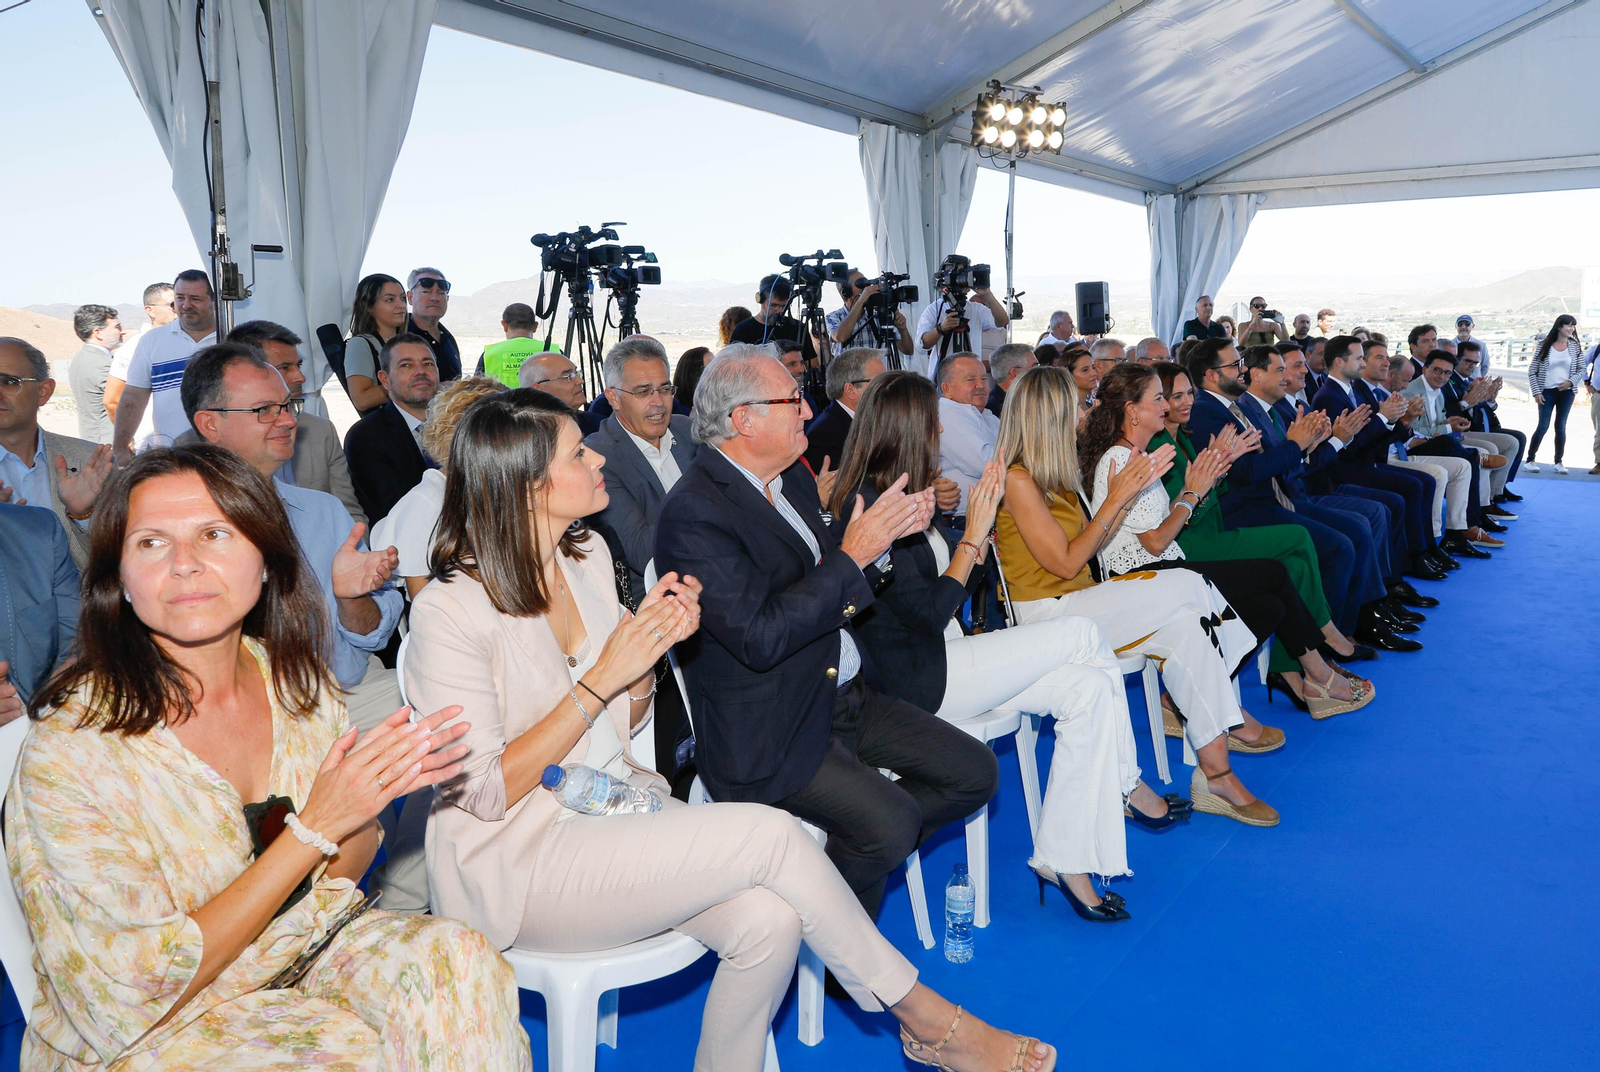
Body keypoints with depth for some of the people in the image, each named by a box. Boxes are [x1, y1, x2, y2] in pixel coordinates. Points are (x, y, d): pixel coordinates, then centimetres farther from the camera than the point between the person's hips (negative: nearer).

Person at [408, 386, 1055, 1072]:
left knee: (770, 919, -22)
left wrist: (650, 649, -9)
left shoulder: (587, 555, 6)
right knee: (770, 835, -21)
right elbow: (485, 791, -16)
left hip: (610, 805, 7)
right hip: (517, 862, -6)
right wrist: (602, 678, -19)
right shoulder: (450, 611, -16)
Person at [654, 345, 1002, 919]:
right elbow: (760, 638, -27)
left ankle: (864, 856, 20)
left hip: (846, 694, 9)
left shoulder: (792, 475, 8)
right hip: (769, 731, -9)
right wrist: (852, 556, -23)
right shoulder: (694, 513, -20)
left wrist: (886, 529, -3)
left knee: (975, 773, 6)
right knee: (891, 825, -24)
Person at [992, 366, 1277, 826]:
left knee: (1187, 622, -14)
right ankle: (1229, 705, 7)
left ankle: (1215, 771, -15)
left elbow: (1090, 542, 13)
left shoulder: (1051, 477, 14)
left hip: (1077, 601, 9)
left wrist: (1133, 490, 9)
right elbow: (1067, 563, -16)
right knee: (1192, 587, -14)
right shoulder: (1019, 481, -15)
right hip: (1048, 614, -9)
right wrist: (1115, 500, -12)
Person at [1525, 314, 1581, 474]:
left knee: (1561, 426, 5)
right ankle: (1529, 460, 4)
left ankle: (1558, 462, 11)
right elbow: (1532, 371, -2)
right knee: (1543, 426, -6)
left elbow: (1581, 369, 7)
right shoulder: (1545, 345, -4)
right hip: (1547, 392, -2)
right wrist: (1536, 392, -8)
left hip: (1566, 392, 2)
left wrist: (1571, 381, -11)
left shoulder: (1575, 346, 2)